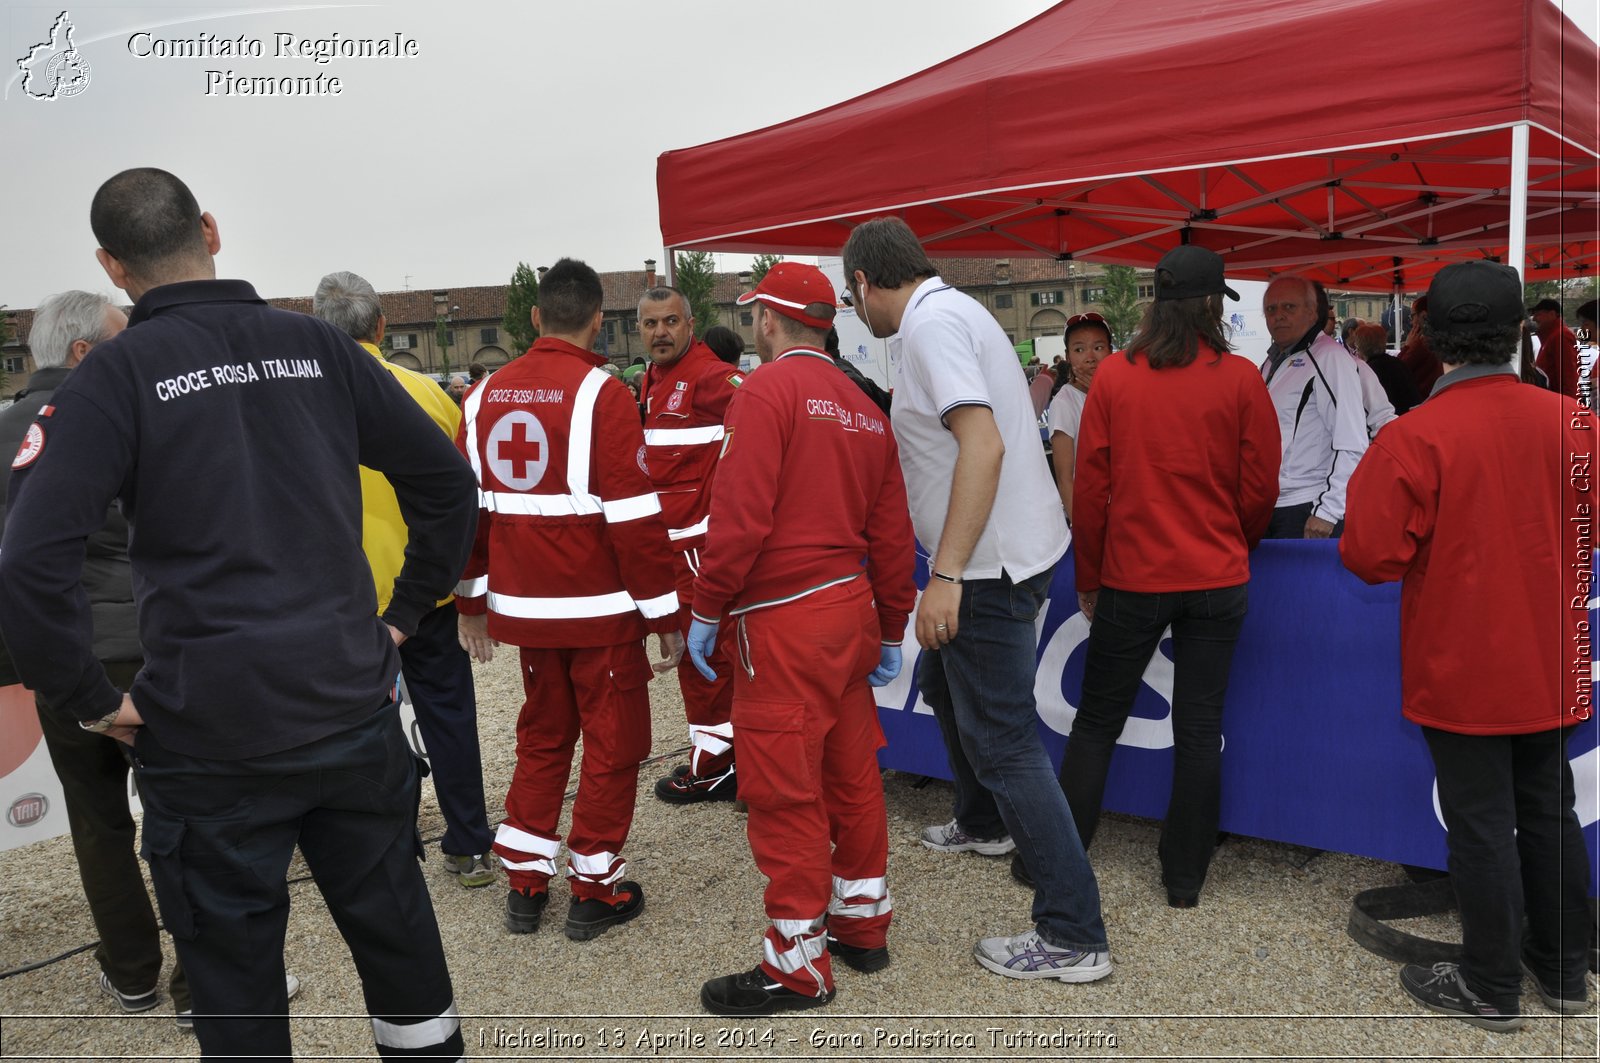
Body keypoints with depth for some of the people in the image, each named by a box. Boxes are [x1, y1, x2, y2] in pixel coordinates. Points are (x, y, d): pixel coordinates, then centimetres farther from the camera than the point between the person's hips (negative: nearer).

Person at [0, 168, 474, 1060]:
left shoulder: (115, 375, -8)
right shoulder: (317, 345, 2)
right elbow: (449, 483, 4)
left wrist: (90, 700, -6)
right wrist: (403, 618, 9)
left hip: (209, 738, -3)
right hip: (353, 708, 3)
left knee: (238, 983, 15)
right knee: (398, 934, 20)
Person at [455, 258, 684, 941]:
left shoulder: (486, 396, 5)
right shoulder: (601, 392, -13)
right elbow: (634, 516, -16)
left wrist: (472, 603, 17)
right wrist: (666, 614, -10)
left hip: (524, 608, 6)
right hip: (602, 609, -5)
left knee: (542, 737, 19)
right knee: (611, 743, 9)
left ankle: (524, 882, 25)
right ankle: (595, 889, 17)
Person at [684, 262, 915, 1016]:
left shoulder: (768, 389, -11)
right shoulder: (864, 409, 10)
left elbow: (740, 514, -19)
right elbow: (892, 534, 10)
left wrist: (707, 610, -9)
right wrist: (890, 632, 18)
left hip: (783, 619, -8)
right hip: (851, 608, 8)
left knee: (785, 791, 1)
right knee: (852, 772, 17)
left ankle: (798, 966, 12)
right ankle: (862, 925, 31)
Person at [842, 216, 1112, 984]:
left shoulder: (930, 324, -17)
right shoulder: (951, 310, 14)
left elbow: (983, 444, -28)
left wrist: (946, 574, -29)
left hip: (990, 563, -11)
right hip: (997, 553, 11)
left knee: (1002, 741, -6)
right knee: (942, 683, 27)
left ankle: (1073, 936, 2)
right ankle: (983, 826, 48)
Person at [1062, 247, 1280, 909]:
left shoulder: (1114, 377, -4)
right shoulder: (1241, 380, -4)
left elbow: (1091, 487, -2)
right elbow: (1260, 488, 2)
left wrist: (1088, 577, 8)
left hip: (1131, 579, 0)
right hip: (1217, 581, 0)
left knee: (1096, 722, 11)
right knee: (1199, 730, 8)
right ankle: (1185, 880, 18)